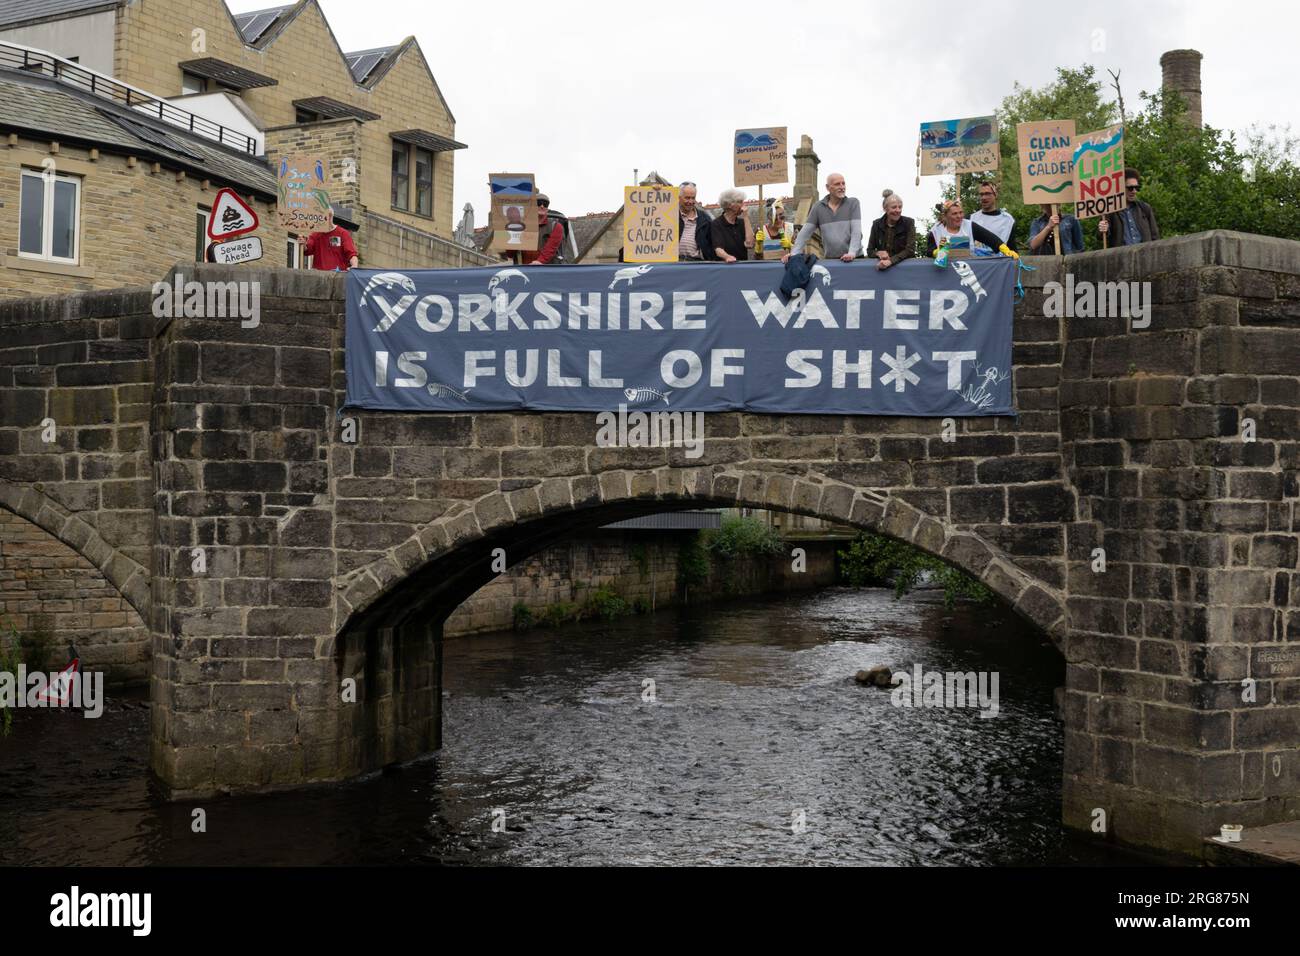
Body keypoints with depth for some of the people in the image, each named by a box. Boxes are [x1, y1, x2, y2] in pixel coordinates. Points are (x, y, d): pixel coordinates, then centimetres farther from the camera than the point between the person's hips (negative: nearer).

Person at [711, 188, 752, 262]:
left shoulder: (741, 222, 13)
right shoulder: (716, 224, -1)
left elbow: (749, 244, -3)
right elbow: (718, 249, -15)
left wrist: (745, 217, -1)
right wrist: (727, 257, -37)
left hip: (742, 264, 3)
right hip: (724, 264, -3)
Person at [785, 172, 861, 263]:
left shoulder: (853, 203, 3)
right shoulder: (818, 208, 7)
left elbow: (856, 231, -7)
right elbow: (805, 232, 5)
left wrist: (852, 253, -22)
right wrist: (794, 253, -9)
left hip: (854, 259, -2)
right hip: (830, 259, 2)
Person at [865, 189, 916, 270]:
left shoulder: (909, 223, -1)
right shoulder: (877, 224, 5)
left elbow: (910, 250, -10)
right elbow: (869, 251, 7)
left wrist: (891, 261, -24)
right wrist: (878, 253, -15)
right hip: (881, 264, 3)